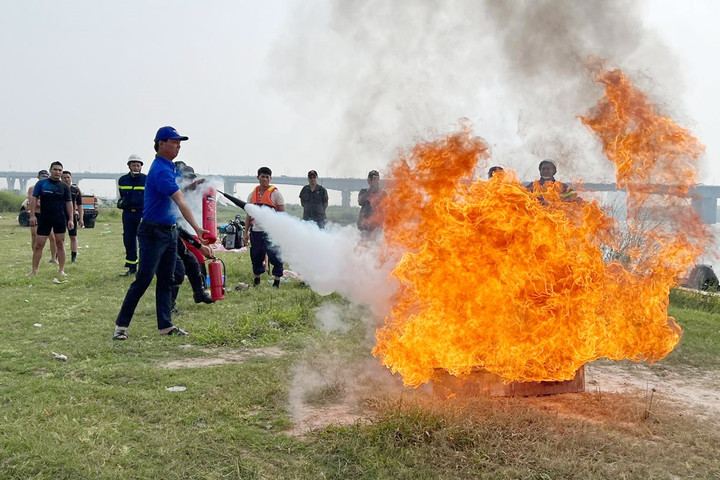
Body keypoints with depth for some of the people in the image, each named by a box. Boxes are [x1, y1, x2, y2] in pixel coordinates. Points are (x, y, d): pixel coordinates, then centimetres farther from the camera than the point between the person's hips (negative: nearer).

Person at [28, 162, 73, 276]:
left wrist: (70, 219, 1)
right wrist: (32, 215, -8)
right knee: (38, 245, 0)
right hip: (44, 218, 0)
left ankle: (61, 270, 8)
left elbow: (69, 203, 7)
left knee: (60, 244, 2)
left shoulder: (64, 186, 5)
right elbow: (34, 199, 1)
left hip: (60, 219, 0)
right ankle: (34, 271, 7)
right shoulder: (41, 183, 3)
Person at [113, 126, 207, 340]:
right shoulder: (160, 170, -19)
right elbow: (180, 201, -29)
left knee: (166, 280, 10)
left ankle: (165, 325, 16)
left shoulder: (172, 167, 11)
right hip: (154, 232, -9)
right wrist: (196, 228, -36)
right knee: (143, 280, -7)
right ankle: (121, 325, 2)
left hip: (170, 231, 9)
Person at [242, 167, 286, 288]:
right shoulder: (252, 194, 13)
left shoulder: (275, 193, -1)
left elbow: (282, 214, -2)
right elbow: (249, 215, 17)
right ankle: (256, 281, 25)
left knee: (275, 257, -6)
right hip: (255, 231, 5)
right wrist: (246, 232, 12)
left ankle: (276, 282, 2)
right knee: (256, 257, 12)